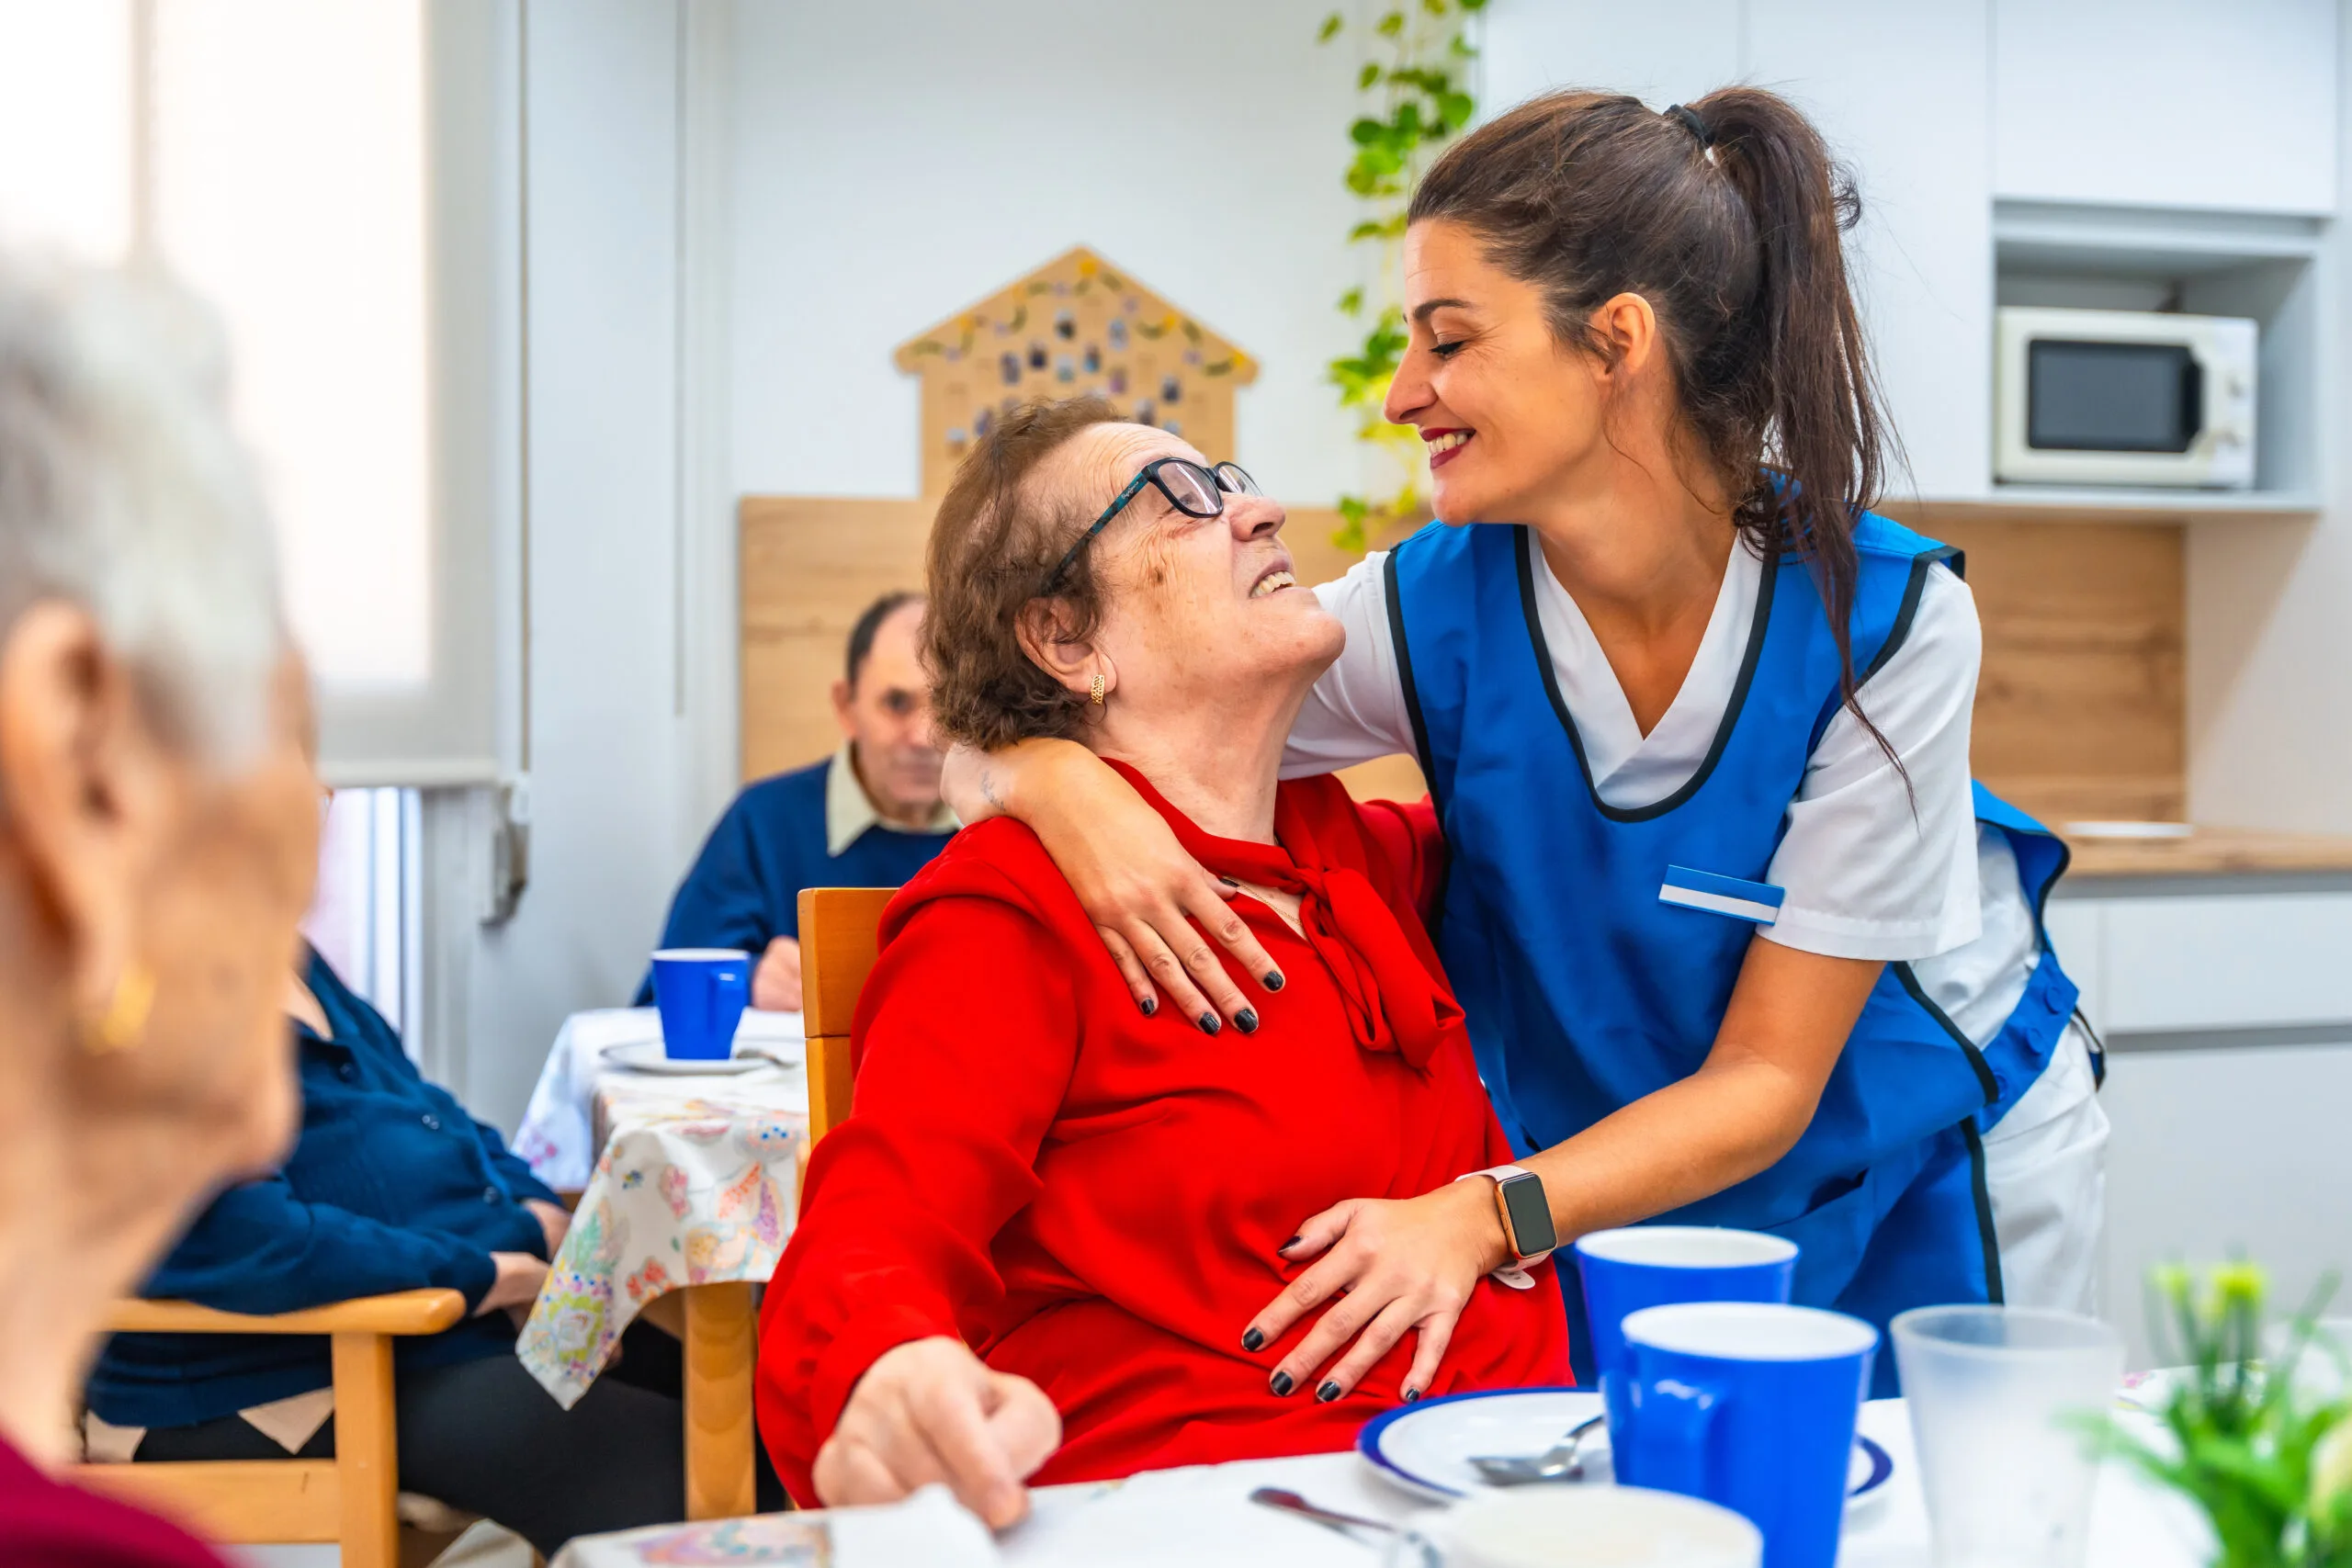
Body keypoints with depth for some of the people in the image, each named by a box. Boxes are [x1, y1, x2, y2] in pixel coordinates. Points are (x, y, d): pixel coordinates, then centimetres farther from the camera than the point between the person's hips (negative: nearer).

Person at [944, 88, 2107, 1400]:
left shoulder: (1886, 616, -27)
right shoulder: (1435, 608, -21)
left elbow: (1765, 1082, -24)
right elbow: (986, 751, -14)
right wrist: (1065, 785, -38)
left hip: (1924, 1172, -1)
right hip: (1620, 1173, 2)